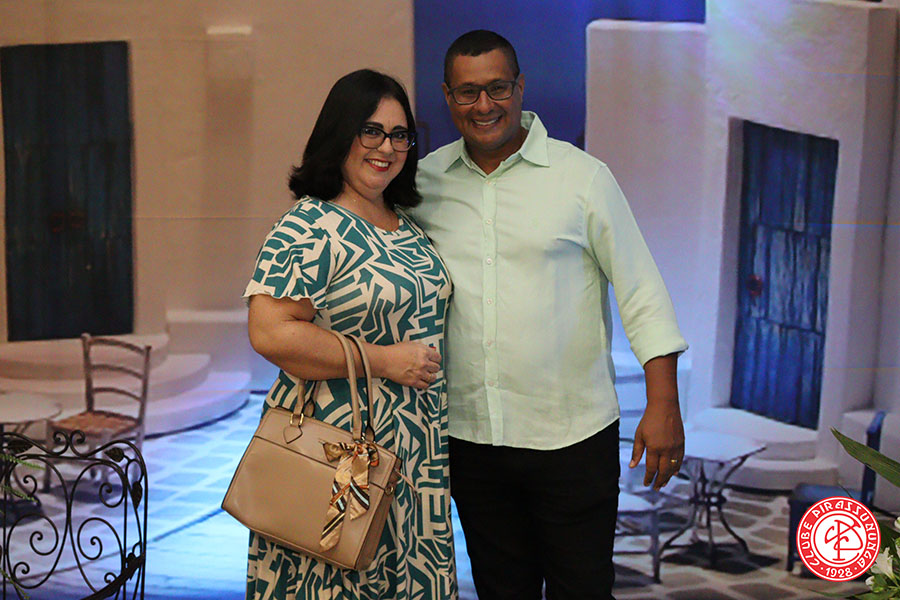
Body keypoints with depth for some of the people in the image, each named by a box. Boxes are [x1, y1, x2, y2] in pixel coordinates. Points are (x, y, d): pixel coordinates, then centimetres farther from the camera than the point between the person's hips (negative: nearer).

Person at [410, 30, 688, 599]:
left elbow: (641, 290, -4)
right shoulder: (425, 180, 4)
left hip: (573, 436, -3)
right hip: (469, 437, 3)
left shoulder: (583, 176, -5)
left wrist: (663, 404, -10)